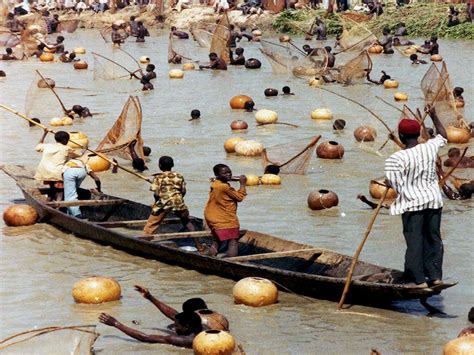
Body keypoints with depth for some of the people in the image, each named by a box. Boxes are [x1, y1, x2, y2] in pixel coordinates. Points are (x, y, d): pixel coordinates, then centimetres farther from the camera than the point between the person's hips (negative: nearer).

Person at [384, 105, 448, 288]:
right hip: (434, 199, 5)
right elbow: (443, 136, 17)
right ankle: (435, 275, 17)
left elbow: (396, 186, -17)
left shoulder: (396, 159, -19)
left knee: (414, 240, 2)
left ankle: (419, 279, 4)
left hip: (412, 204, -5)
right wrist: (434, 116, 22)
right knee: (433, 237, 13)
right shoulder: (430, 148, -5)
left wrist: (387, 183, 4)